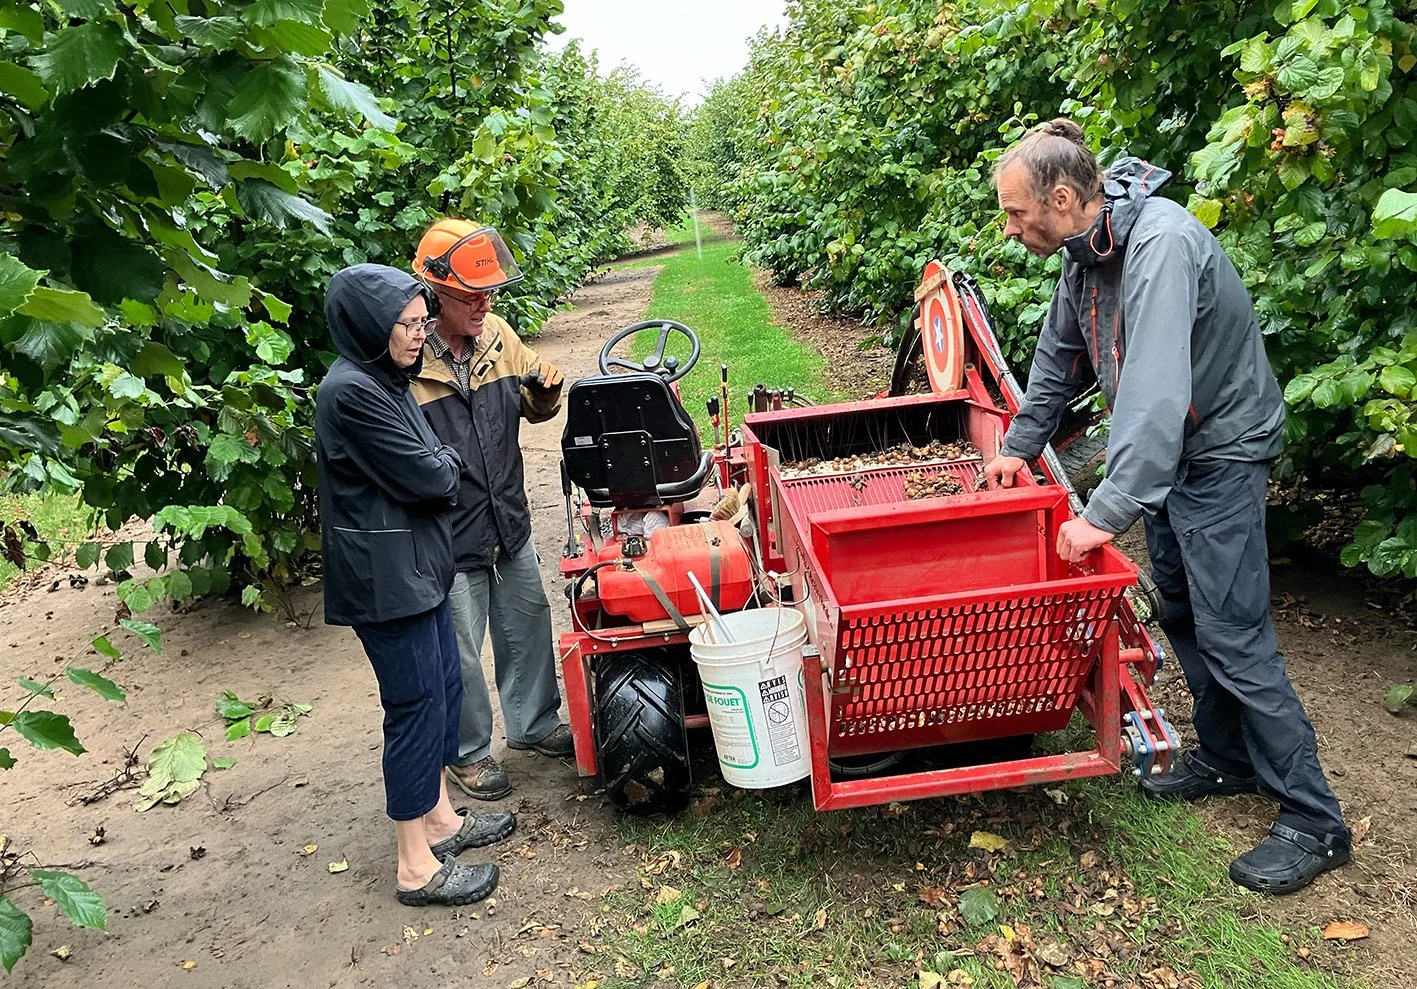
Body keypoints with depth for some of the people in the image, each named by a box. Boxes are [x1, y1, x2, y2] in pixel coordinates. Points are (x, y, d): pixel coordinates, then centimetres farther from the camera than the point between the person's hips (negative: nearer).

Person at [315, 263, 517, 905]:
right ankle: (417, 866, 12)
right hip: (383, 576, -10)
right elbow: (425, 477, -19)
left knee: (444, 687, 18)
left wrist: (435, 465, -4)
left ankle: (439, 818, 34)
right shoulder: (349, 392, -21)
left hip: (417, 564, 10)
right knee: (416, 706, -2)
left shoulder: (384, 380, 11)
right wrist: (448, 463, -1)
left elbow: (429, 461, 15)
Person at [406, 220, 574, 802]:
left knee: (528, 628, 21)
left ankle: (535, 724, 43)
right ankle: (468, 753, 33)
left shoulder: (498, 337, -3)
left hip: (510, 520, 6)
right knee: (461, 653, 10)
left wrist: (547, 390, -10)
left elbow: (534, 410, 10)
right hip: (450, 536, -6)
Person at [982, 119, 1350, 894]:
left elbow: (1156, 393, -38)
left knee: (1231, 634, -8)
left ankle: (1313, 821, 5)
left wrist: (1106, 513, -40)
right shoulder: (1085, 248, 0)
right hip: (1164, 450, 9)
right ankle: (1227, 758, 33)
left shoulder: (1161, 244, -30)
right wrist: (1019, 445, 14)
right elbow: (1058, 355, 13)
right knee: (1183, 614, 16)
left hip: (1220, 446, -9)